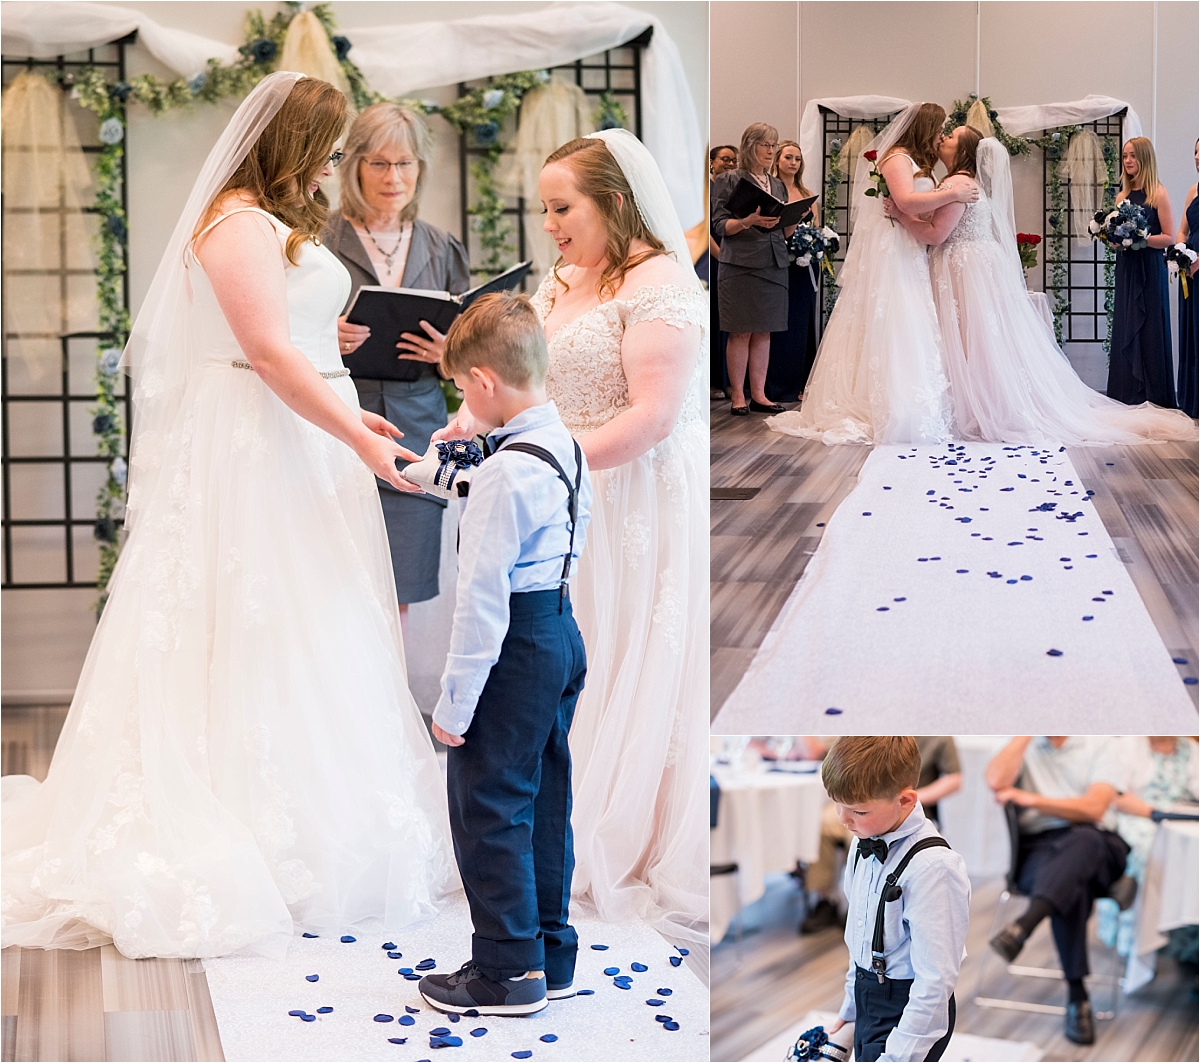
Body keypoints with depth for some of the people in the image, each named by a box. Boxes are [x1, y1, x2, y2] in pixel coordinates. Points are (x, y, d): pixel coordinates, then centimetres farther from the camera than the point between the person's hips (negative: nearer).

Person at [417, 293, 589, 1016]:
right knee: (545, 800, 17)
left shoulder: (504, 473, -22)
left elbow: (483, 598, -21)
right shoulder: (569, 446, 6)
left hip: (516, 645, -9)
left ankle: (508, 973, 11)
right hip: (563, 631, 10)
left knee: (488, 807, 2)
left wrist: (455, 704, -17)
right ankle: (552, 957, 27)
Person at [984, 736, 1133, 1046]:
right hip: (1037, 848, 1)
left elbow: (1094, 809, -9)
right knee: (1072, 882, -34)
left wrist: (1028, 799, -13)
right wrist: (1026, 733, -3)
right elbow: (996, 781, -8)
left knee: (1084, 839, -38)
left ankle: (1022, 927, -53)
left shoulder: (1103, 746, 6)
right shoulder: (1024, 746, 14)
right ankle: (1076, 996, -33)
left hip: (1095, 846, -1)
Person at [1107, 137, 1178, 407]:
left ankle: (1154, 399, 3)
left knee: (1150, 332, -3)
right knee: (1124, 333, 6)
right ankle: (1128, 398, 11)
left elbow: (1169, 238, -10)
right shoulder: (1122, 196, 12)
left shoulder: (1159, 195, -5)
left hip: (1150, 271, -6)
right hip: (1126, 270, 6)